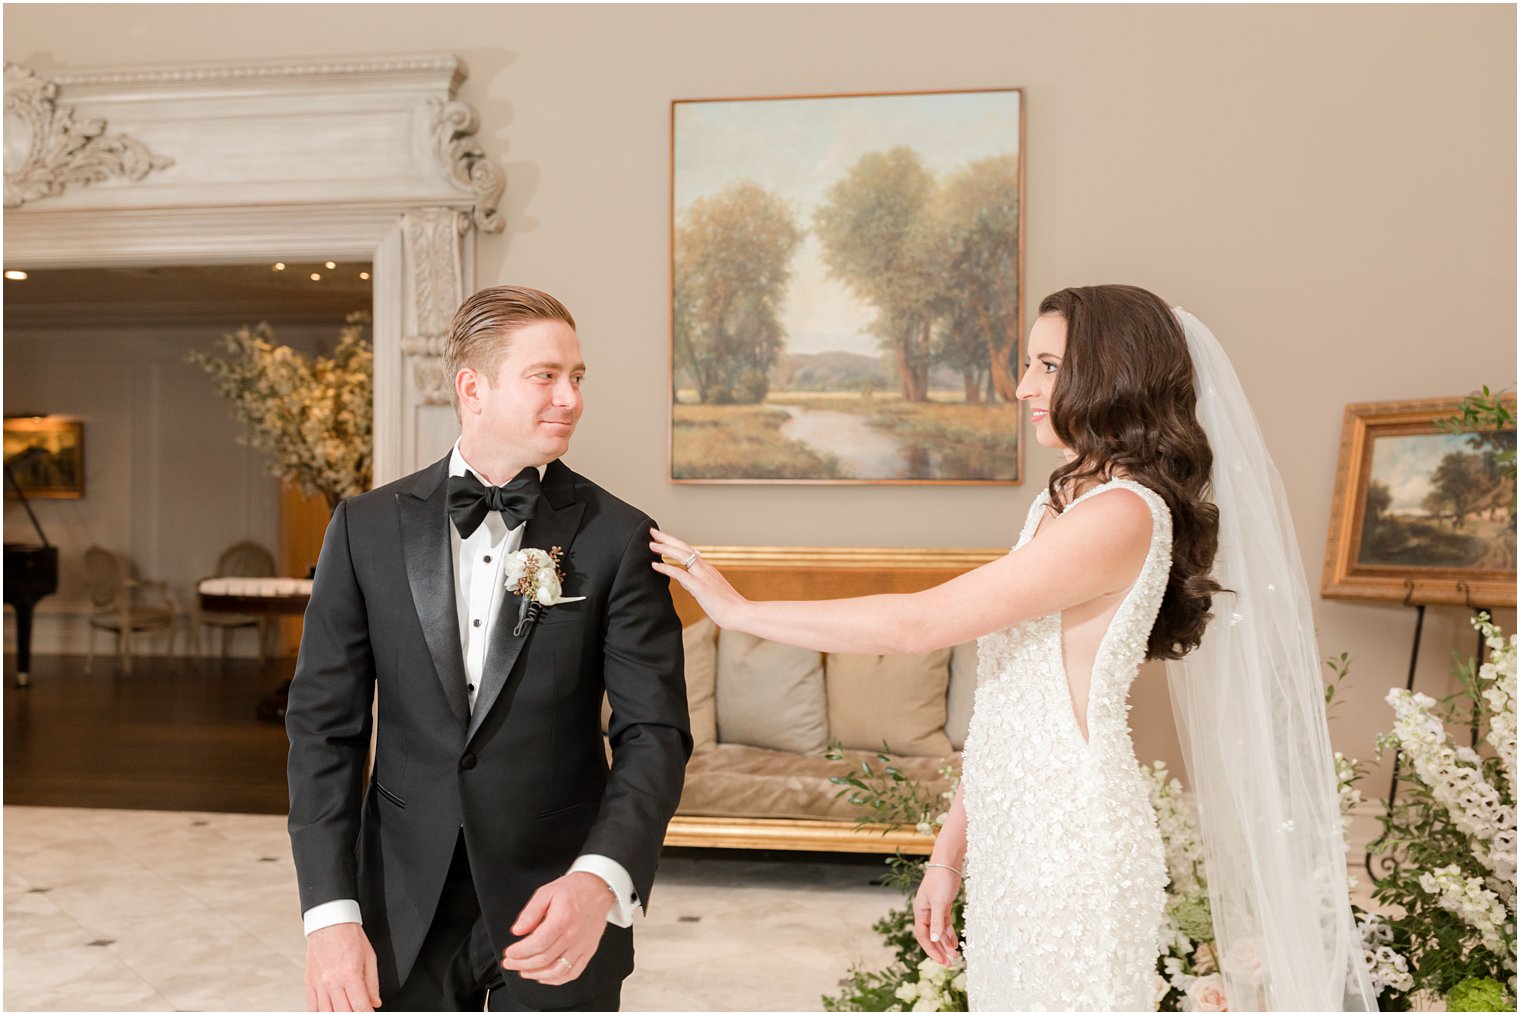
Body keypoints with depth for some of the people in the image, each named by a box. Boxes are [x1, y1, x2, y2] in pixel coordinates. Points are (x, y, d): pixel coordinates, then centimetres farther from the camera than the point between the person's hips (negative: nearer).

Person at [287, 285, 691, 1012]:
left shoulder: (616, 537, -6)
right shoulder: (367, 529, -1)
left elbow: (654, 729, -10)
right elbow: (325, 724, 0)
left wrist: (601, 878, -25)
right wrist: (330, 911, -8)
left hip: (556, 911, -1)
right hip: (403, 914, 1)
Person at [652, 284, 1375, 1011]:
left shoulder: (1122, 515, -18)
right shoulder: (1058, 506, 11)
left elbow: (920, 624, -20)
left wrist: (741, 611, -12)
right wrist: (950, 850, 12)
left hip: (1070, 844, -8)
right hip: (1011, 835, 8)